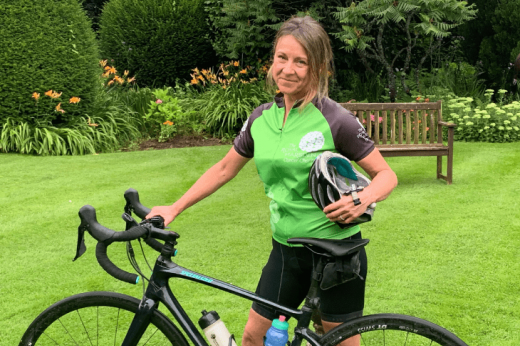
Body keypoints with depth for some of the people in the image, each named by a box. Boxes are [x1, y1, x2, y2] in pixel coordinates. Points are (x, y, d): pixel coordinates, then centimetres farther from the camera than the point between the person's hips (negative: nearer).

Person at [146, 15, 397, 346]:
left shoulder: (335, 120, -15)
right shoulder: (262, 118, 1)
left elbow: (387, 175, -11)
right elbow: (225, 169, 12)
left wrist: (362, 199, -32)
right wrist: (174, 208, 9)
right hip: (286, 249, 5)